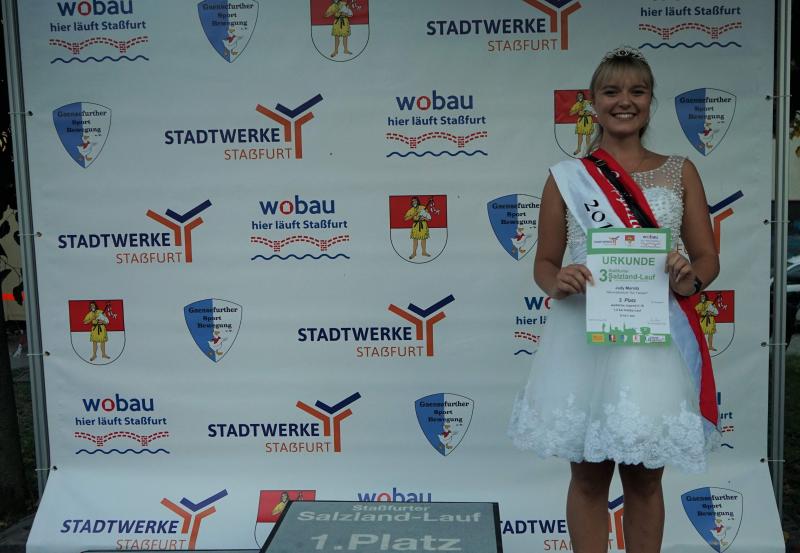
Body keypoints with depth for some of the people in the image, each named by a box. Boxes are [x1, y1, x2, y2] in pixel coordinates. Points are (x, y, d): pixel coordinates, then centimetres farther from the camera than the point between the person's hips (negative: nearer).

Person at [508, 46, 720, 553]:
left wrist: (690, 279, -16)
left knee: (645, 477, 12)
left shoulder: (680, 172, 7)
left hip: (658, 339, 1)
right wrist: (557, 282, -17)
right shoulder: (565, 177, 3)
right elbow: (544, 263, 6)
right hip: (586, 339, -1)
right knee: (588, 475, 9)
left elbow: (708, 257, 7)